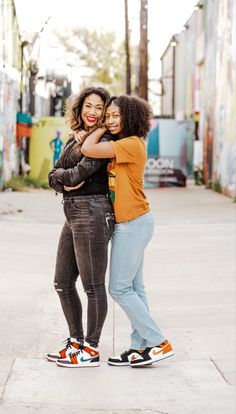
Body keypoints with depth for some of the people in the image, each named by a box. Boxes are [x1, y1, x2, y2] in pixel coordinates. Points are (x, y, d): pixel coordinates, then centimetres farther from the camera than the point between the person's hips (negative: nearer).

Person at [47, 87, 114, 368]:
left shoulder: (103, 141, -8)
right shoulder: (74, 139, 18)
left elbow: (80, 173, -17)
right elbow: (53, 177, 12)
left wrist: (62, 174, 2)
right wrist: (66, 183, -8)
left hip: (93, 213, -9)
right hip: (74, 215, 9)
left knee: (92, 285, -2)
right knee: (62, 283, 14)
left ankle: (91, 350, 6)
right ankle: (76, 342, 26)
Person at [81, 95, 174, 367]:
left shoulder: (131, 144, -17)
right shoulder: (120, 146, 13)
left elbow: (88, 150, -22)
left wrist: (101, 130, -6)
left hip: (133, 224, -10)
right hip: (131, 223, 10)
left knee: (119, 288, -5)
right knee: (134, 288, 10)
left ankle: (159, 343, -1)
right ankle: (141, 347, 14)